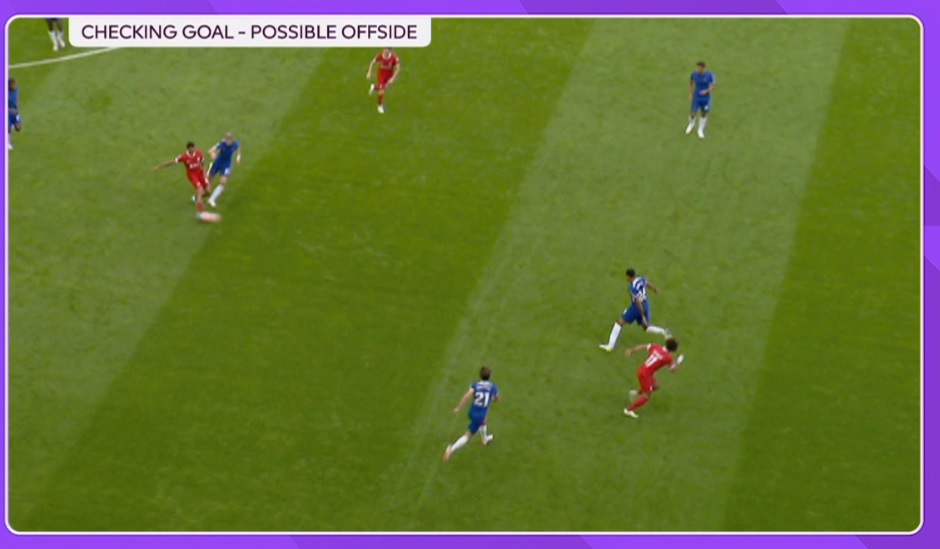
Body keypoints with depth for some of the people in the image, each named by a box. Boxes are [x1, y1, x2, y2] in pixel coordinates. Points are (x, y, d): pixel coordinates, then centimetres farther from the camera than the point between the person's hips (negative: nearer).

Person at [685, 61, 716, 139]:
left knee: (703, 114, 12)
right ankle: (691, 124, 35)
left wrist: (707, 91, -30)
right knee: (693, 114, 0)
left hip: (706, 98, -1)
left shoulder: (710, 75, -19)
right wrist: (690, 94, 1)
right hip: (696, 97, 1)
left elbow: (714, 86, -12)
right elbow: (691, 82, 6)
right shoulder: (694, 73, -13)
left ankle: (701, 130, 35)